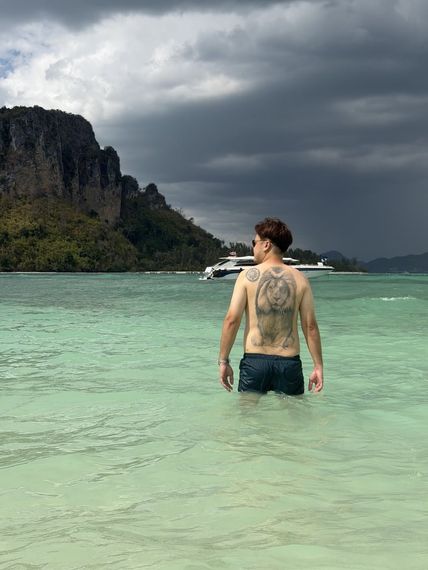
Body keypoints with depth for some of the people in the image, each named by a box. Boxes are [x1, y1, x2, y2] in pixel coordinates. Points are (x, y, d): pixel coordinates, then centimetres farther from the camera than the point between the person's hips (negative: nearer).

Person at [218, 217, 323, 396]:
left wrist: (223, 361, -2)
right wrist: (318, 366, 6)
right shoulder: (300, 279, 3)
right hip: (289, 362, 1)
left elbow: (231, 320, -8)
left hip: (254, 361, -1)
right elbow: (310, 325, 1)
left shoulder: (247, 276, -2)